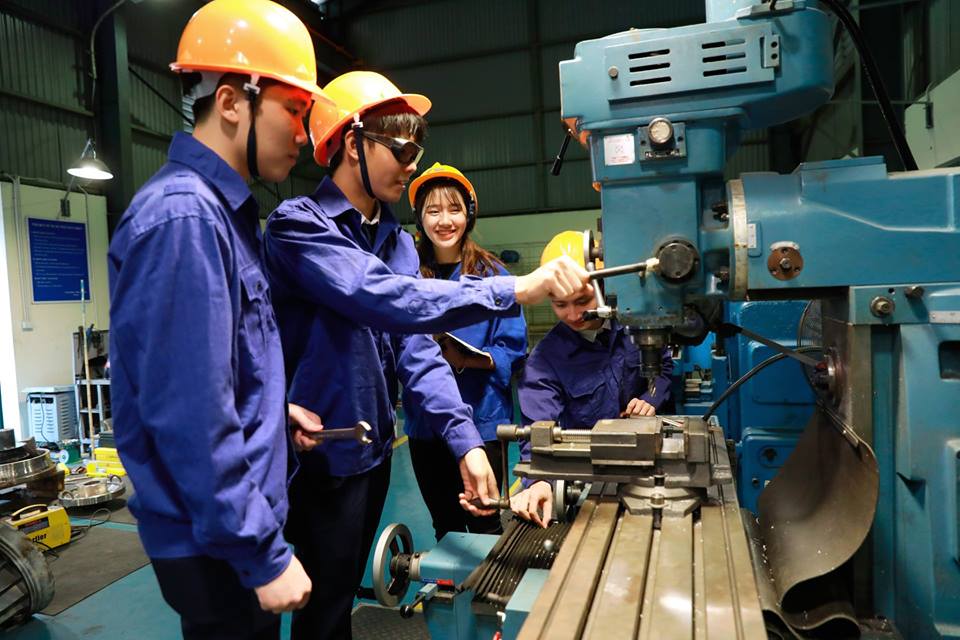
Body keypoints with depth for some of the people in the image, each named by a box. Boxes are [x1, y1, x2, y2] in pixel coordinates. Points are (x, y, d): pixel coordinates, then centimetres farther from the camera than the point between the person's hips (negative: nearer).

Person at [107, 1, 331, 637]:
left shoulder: (221, 209, 6)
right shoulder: (181, 217, -23)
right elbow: (192, 418, -26)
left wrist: (277, 409, 5)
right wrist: (264, 555, -20)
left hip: (244, 519, 9)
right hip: (217, 544, -9)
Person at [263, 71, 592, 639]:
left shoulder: (398, 241, 6)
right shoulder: (299, 224, -16)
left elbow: (415, 346, -3)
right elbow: (385, 300, -33)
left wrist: (466, 440, -15)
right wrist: (518, 289, -37)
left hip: (374, 449, 7)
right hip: (322, 455, -6)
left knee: (345, 593, 24)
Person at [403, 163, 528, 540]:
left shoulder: (492, 274, -4)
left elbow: (513, 350, -6)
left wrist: (466, 360, -22)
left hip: (481, 419, -3)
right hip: (424, 421, 3)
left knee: (484, 528, 10)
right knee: (444, 526, 20)